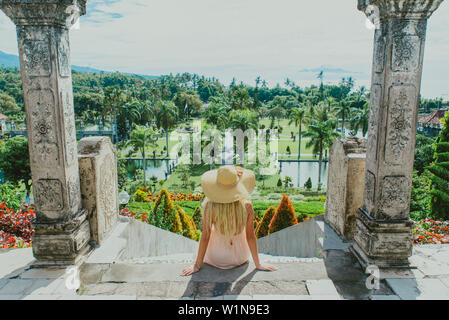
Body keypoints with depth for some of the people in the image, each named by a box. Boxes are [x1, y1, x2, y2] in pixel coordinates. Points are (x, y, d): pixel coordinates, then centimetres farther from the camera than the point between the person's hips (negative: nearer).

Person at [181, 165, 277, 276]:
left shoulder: (210, 206, -27)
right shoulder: (247, 206, -26)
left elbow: (205, 236, -18)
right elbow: (251, 236, -16)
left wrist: (197, 265, -5)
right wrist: (258, 264, -2)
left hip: (215, 258, 0)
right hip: (240, 258, 1)